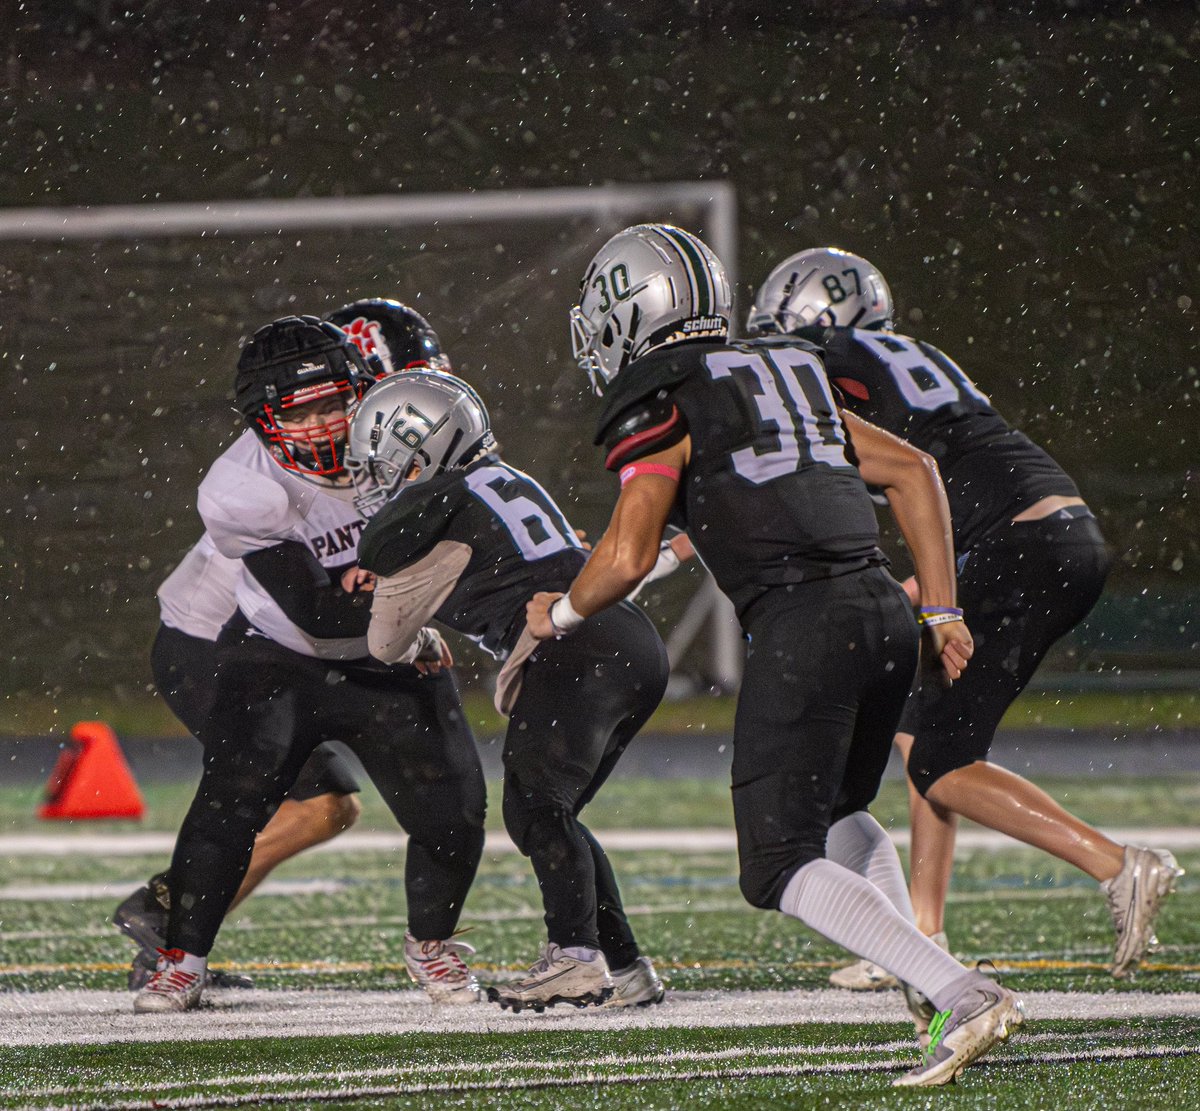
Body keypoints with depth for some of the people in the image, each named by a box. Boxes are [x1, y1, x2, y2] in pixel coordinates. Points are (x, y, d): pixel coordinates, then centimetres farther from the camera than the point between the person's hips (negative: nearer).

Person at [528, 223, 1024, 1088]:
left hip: (799, 621, -7)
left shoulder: (659, 411, 1)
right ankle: (934, 983, 10)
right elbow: (912, 472, 21)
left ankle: (960, 996, -18)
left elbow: (628, 557, -8)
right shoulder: (793, 377, 22)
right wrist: (941, 609, 22)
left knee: (783, 864, -2)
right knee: (837, 813, 28)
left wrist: (561, 615, 12)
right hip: (884, 610, 7)